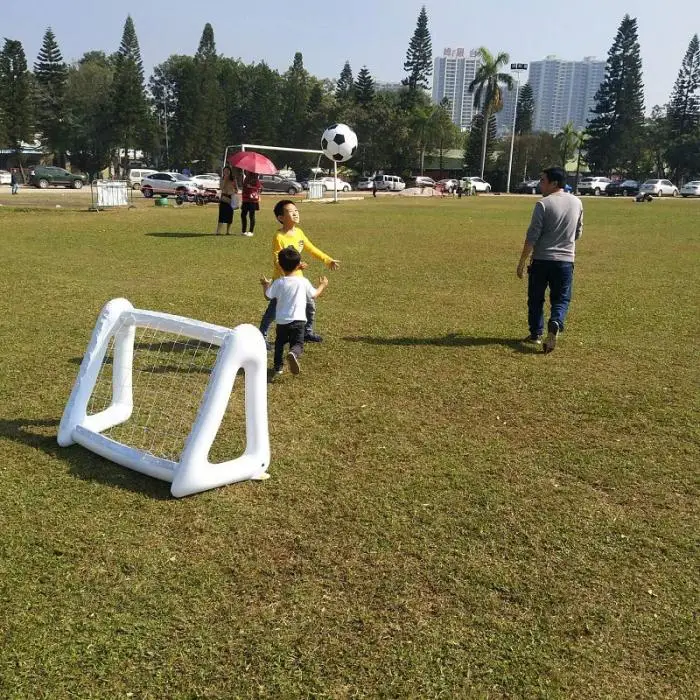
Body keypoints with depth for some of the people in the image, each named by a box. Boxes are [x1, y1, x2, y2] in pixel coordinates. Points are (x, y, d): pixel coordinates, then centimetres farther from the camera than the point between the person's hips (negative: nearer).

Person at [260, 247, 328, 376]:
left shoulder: (278, 283, -5)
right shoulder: (303, 282, -3)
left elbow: (268, 296, 5)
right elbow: (314, 295, 9)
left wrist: (265, 285, 24)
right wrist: (322, 285, 28)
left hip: (282, 320, 2)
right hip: (298, 320, -1)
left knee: (279, 343, 22)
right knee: (297, 344, -3)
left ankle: (277, 366, 27)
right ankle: (293, 354, -36)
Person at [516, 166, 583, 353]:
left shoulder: (543, 204, -10)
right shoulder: (576, 202, 6)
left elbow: (532, 236, -12)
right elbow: (578, 233, 16)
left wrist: (522, 262, -6)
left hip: (541, 260, -3)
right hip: (566, 260, 3)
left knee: (536, 298, 13)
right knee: (561, 299, 10)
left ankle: (536, 334, 20)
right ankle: (555, 323, -17)